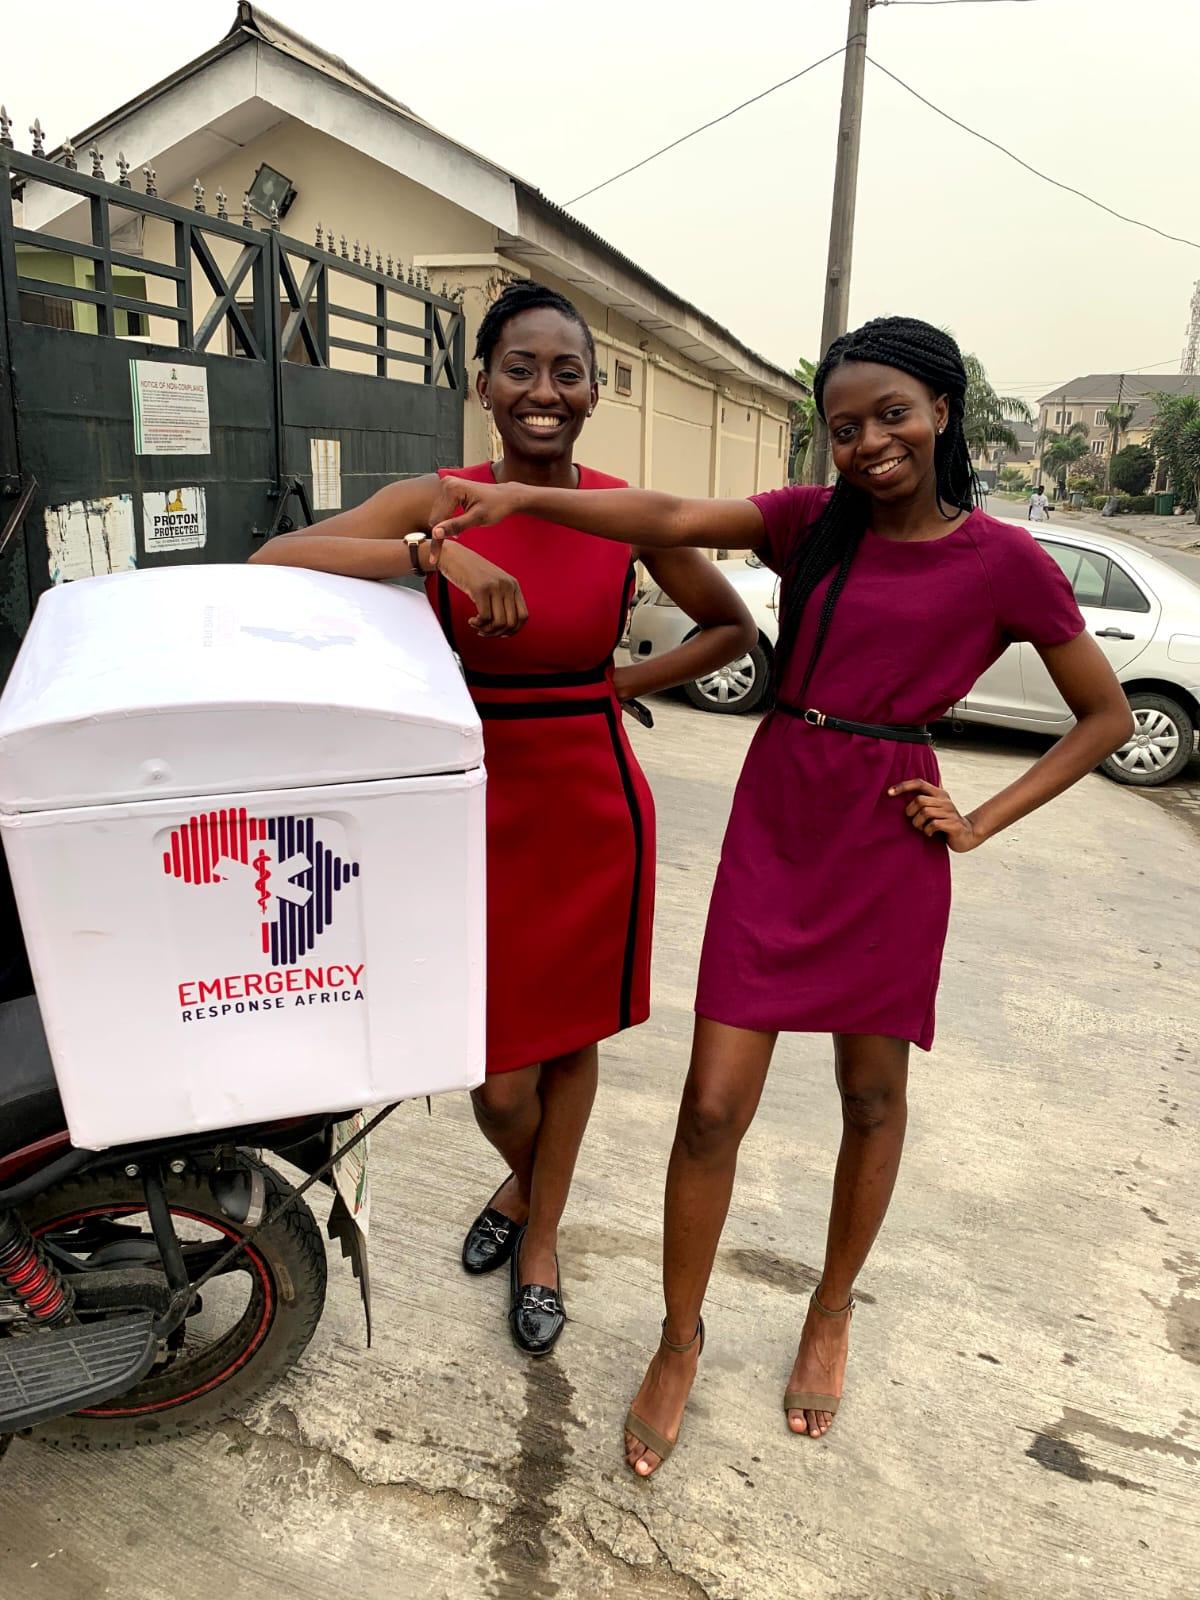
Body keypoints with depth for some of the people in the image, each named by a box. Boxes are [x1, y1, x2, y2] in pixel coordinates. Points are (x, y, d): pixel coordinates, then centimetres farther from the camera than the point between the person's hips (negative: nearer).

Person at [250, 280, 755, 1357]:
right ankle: (521, 1180, 44)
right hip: (482, 802, 0)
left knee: (571, 1034, 15)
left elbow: (733, 630, 9)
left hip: (591, 802, 1)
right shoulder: (437, 502, -4)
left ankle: (541, 1234, 43)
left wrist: (616, 687, -3)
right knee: (500, 1076, 4)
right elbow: (273, 561, -17)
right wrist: (435, 551, -28)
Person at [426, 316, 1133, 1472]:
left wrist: (981, 822, -3)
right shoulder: (813, 522, 5)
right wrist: (521, 498, -22)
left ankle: (830, 1313, 42)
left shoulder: (1003, 562, -1)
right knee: (713, 1107, 1)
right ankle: (680, 1341, 26)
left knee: (871, 1096, 15)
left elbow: (1105, 716, 6)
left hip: (887, 841, -1)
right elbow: (672, 520, -9)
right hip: (774, 822, 1)